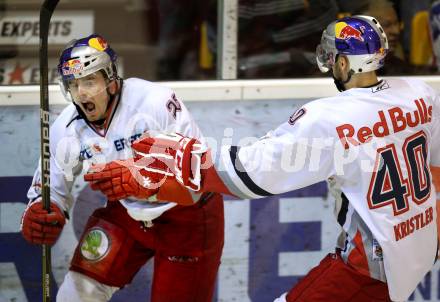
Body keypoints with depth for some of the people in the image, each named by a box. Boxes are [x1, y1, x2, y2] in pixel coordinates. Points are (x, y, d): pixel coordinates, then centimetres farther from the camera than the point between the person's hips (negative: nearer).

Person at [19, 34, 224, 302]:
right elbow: (50, 187, 1)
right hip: (126, 214, 5)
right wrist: (38, 214, -22)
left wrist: (142, 180, -48)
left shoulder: (156, 102, -28)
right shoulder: (66, 129, -9)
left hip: (188, 217, -5)